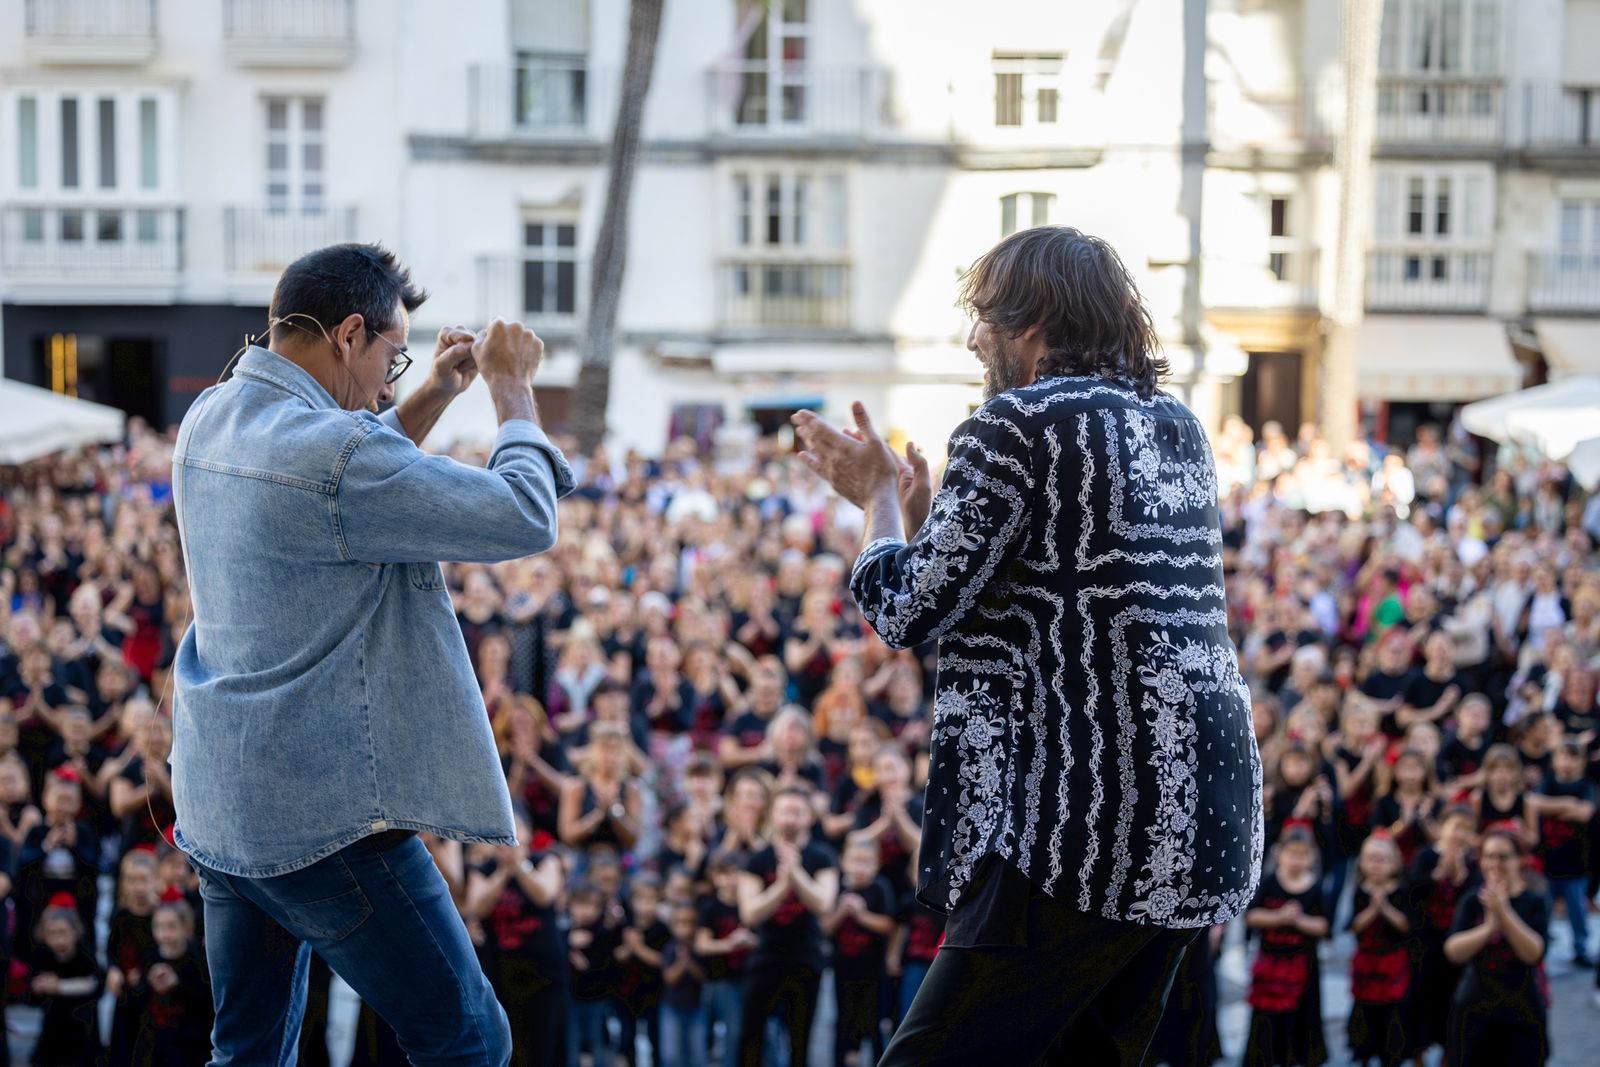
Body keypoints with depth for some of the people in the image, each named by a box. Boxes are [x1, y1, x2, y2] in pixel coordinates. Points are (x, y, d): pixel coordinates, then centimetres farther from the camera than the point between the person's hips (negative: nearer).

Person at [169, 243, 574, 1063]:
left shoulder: (213, 419, 7)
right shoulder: (329, 449, -22)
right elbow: (525, 518, -18)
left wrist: (437, 394, 20)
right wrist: (512, 386, -4)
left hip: (217, 805, 9)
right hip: (326, 812, -9)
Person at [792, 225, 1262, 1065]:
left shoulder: (1019, 421, -10)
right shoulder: (1175, 427, 15)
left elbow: (909, 613, -8)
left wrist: (878, 497, 9)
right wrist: (914, 502, 24)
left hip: (1096, 826, -9)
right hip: (1198, 817, 10)